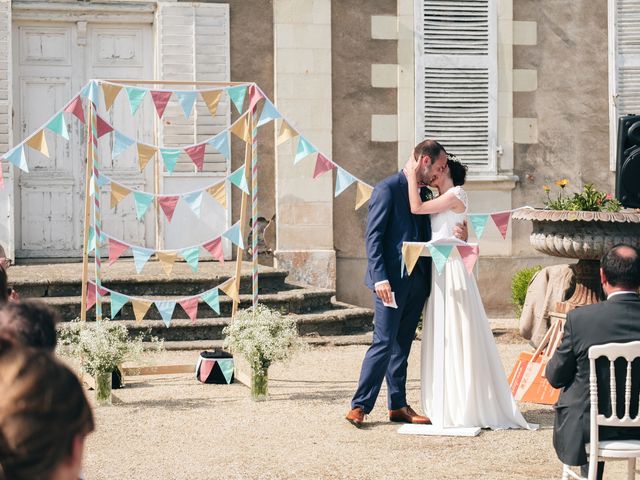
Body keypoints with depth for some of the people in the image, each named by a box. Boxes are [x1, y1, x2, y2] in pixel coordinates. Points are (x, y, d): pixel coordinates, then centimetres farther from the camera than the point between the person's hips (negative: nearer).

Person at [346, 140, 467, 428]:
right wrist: (380, 278, -19)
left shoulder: (424, 194, 16)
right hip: (391, 281, -7)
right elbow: (373, 237, -12)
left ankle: (398, 406, 15)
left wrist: (458, 235, 0)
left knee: (402, 346, 11)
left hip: (417, 282, 7)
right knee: (384, 343, -9)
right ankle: (360, 406, -3)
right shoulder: (388, 189, -7)